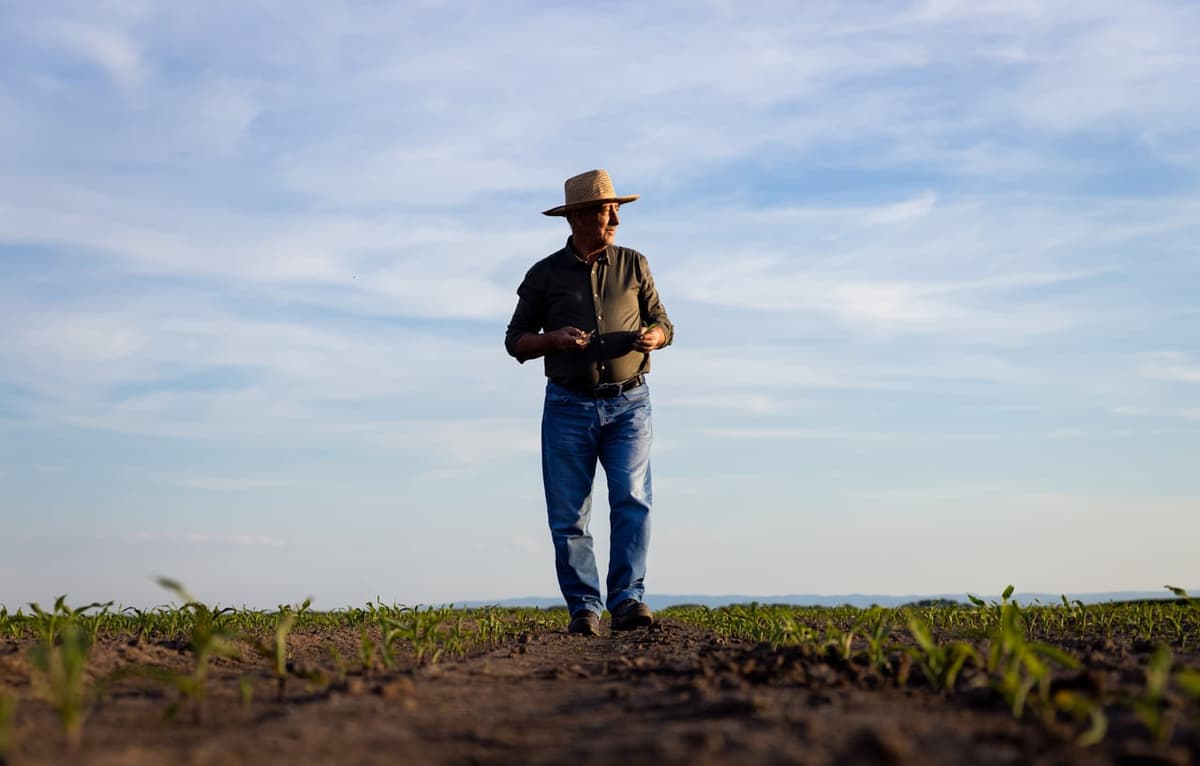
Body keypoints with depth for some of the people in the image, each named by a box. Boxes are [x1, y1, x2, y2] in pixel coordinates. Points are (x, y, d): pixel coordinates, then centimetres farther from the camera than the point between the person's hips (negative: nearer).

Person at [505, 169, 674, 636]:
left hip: (628, 403, 0)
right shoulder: (544, 275, 5)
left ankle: (627, 602, -15)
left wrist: (652, 337, -9)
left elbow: (662, 323, 15)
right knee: (568, 514, -2)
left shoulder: (633, 265, 9)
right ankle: (584, 610, 5)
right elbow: (515, 341, 9)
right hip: (569, 406, 0)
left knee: (632, 501, -14)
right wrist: (553, 338, -12)